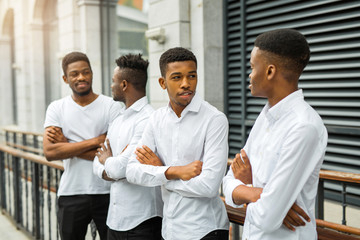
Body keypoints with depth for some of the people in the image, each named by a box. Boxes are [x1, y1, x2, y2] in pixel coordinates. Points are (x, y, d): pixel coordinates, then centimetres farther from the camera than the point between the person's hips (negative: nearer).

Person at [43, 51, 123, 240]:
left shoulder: (112, 106, -4)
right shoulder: (56, 108, 2)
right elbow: (50, 152, -11)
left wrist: (66, 144, -12)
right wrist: (95, 141, -17)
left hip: (106, 193, -1)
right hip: (70, 194, 2)